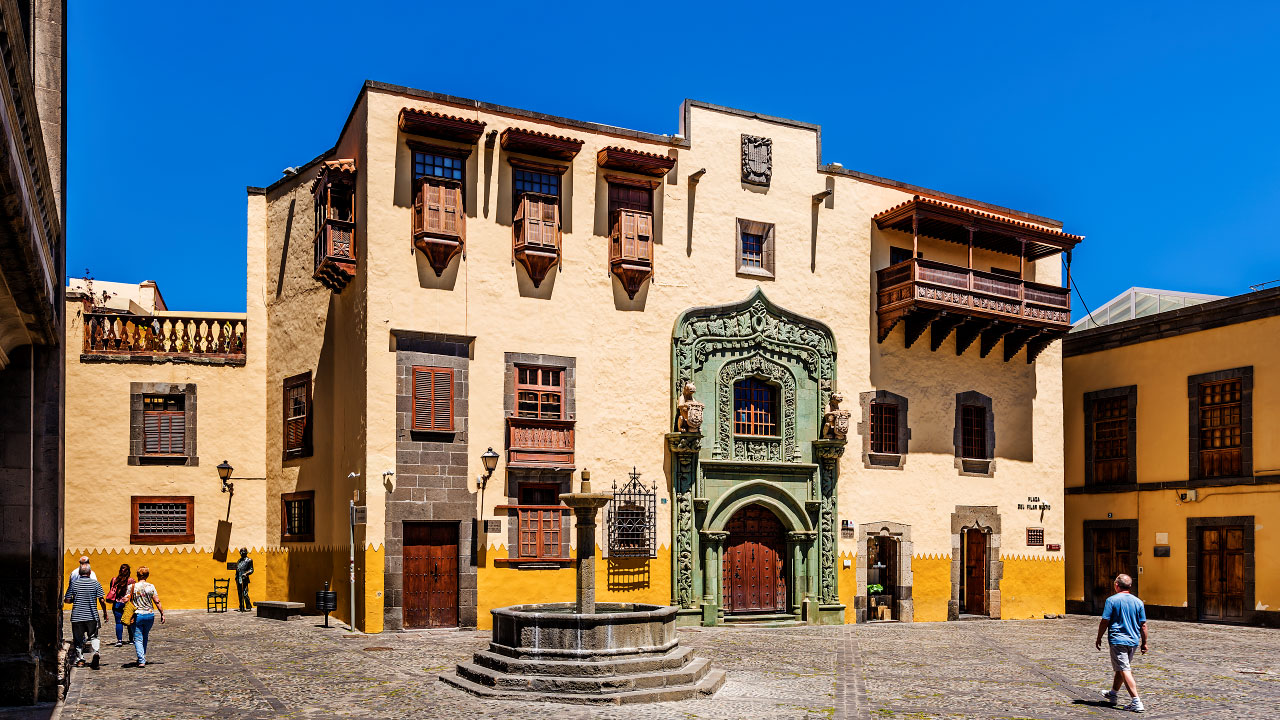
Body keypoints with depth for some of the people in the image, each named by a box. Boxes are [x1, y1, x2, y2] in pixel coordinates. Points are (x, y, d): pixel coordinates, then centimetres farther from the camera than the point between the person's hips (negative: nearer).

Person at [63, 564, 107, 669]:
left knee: (78, 639, 13)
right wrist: (105, 613, 7)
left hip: (77, 616, 0)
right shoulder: (95, 583, -3)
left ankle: (80, 659, 15)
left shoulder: (74, 584, -2)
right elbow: (102, 600, -4)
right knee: (93, 636, 10)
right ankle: (95, 652, -14)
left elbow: (67, 600, -2)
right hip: (91, 616, 0)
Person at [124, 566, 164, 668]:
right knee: (145, 637, 22)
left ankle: (141, 660, -9)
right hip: (150, 615, 2)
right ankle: (142, 657, 30)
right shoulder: (151, 587, -4)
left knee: (138, 639, 3)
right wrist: (162, 614, 3)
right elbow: (157, 602, -4)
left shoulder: (131, 587, -5)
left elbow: (125, 600, -10)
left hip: (137, 615, -2)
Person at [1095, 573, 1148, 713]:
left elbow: (1104, 622, -9)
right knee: (1121, 668, 21)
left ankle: (1137, 702, -15)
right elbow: (1143, 625, 5)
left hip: (1117, 640, -6)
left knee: (1125, 670, -6)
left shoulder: (1112, 600, -9)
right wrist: (1144, 643, 14)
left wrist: (1099, 639, 2)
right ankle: (1113, 694, 38)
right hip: (1133, 641, 6)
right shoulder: (1138, 602, 4)